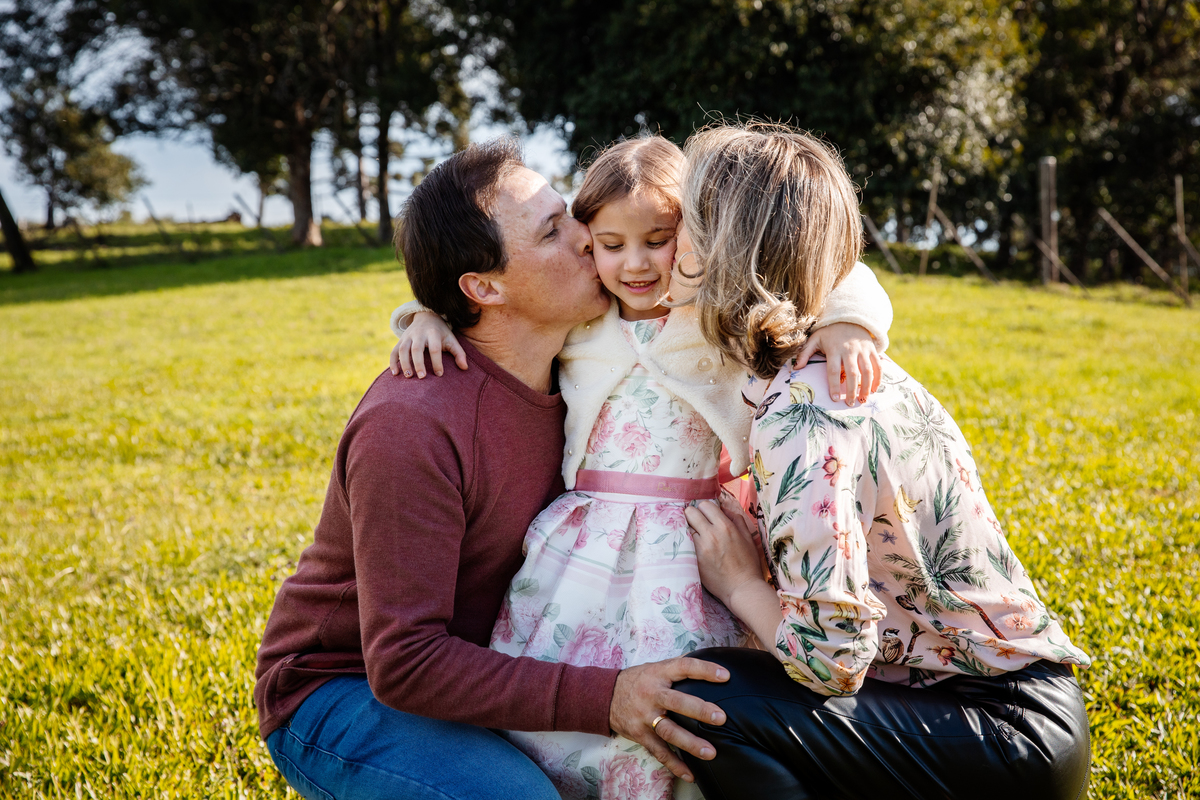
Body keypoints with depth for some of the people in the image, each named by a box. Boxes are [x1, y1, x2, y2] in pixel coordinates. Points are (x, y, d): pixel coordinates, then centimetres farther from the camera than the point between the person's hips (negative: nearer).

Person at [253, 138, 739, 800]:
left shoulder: (572, 368, -6)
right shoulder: (411, 428, -30)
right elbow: (403, 664, -31)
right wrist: (602, 698, -38)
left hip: (463, 664, 8)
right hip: (335, 691, -7)